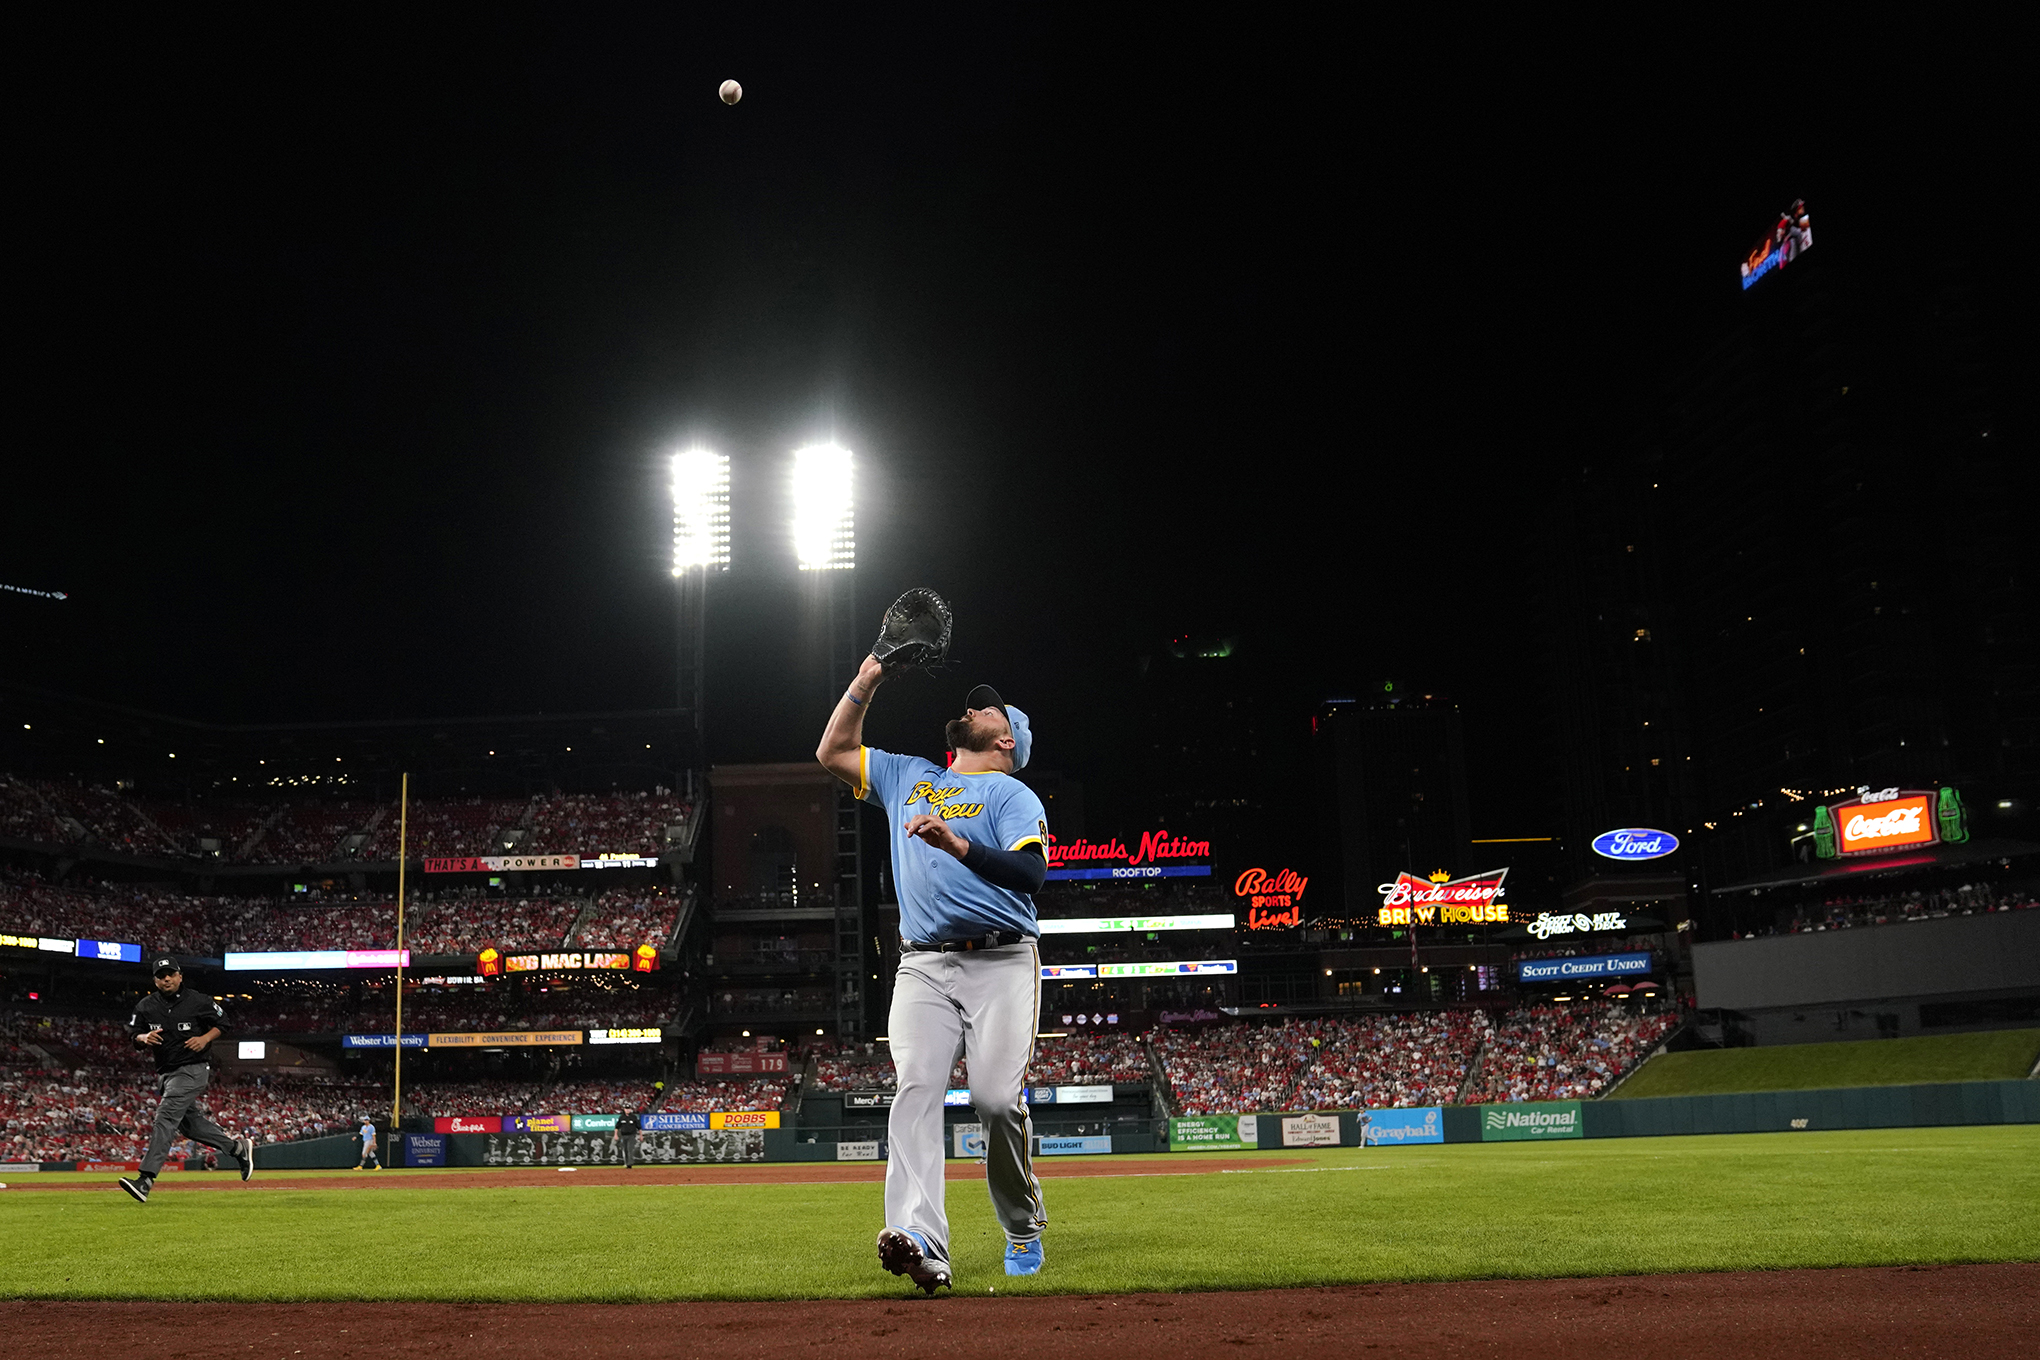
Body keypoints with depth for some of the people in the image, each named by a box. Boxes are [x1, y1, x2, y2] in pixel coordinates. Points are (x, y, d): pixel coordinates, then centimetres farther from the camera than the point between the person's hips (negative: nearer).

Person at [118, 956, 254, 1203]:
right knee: (189, 1122, 15)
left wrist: (205, 1038, -13)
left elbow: (221, 1022, 5)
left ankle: (145, 1179, -26)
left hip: (193, 1069, -6)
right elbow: (134, 1034, 8)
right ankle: (238, 1147, 33)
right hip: (165, 1072, 6)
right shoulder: (146, 1006, 3)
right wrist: (145, 1038, -14)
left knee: (166, 1118, -19)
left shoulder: (199, 1002, -7)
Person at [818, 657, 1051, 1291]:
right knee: (917, 1089, -16)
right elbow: (833, 752, 26)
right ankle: (920, 1240, -28)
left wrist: (960, 844, -23)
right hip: (923, 965, 4)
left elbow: (1032, 871, -9)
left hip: (1002, 961, -4)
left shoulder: (1011, 793, 7)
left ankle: (1023, 1227, 10)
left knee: (997, 1098, -15)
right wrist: (865, 682, 19)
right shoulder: (908, 775, 25)